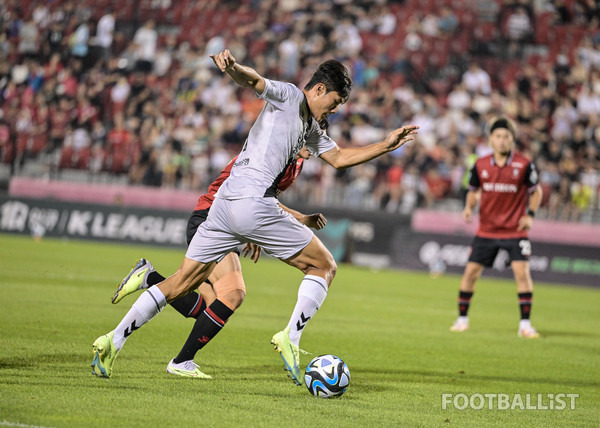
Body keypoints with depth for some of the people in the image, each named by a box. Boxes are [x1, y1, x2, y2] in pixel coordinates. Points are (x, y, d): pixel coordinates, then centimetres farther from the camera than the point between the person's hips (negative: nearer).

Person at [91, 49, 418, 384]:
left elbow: (339, 158, 37)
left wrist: (386, 146, 33)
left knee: (181, 283, 8)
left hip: (223, 205, 9)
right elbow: (254, 80, -15)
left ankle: (114, 341, 3)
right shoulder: (289, 96, 1)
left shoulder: (312, 128, 27)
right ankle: (291, 337, -9)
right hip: (254, 203, -9)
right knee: (324, 267, 3)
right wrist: (233, 67, -37)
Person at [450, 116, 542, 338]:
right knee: (471, 271, 0)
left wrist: (530, 214, -7)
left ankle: (525, 324, -3)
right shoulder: (480, 165, -1)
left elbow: (536, 191, 5)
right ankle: (462, 318, 17)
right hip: (486, 230, 2)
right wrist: (469, 207, -5)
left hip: (515, 230, -2)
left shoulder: (524, 165, -7)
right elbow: (473, 190, 14)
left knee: (522, 272, -13)